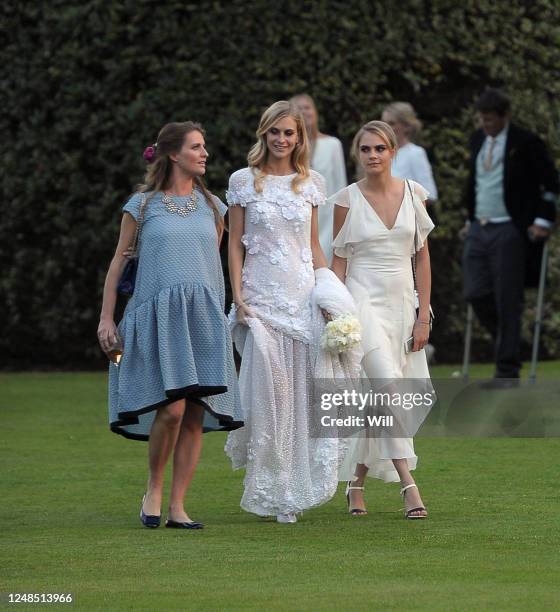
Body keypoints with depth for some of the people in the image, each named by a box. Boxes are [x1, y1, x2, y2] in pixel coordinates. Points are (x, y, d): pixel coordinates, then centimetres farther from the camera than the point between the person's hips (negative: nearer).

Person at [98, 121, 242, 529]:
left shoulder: (212, 206, 15)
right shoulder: (142, 205, 4)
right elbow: (119, 261, 9)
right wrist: (106, 318, 4)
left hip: (203, 318, 4)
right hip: (159, 316, -4)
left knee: (195, 416, -2)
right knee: (172, 408, -19)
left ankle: (177, 506, 4)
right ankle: (154, 488, 3)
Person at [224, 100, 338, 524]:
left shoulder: (311, 183, 10)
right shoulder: (244, 182, 4)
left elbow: (314, 245, 15)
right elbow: (235, 244, 3)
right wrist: (238, 298, -6)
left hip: (303, 294, 2)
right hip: (261, 294, -2)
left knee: (303, 390, -2)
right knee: (268, 389, -8)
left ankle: (298, 484, 7)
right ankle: (272, 490, 2)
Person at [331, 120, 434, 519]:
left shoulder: (413, 194, 5)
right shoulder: (348, 199, -3)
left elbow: (423, 255, 8)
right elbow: (339, 260, 0)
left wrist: (424, 315, 4)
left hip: (402, 303, 4)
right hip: (363, 302, -4)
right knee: (389, 389, -18)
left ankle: (356, 482, 19)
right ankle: (408, 483, -22)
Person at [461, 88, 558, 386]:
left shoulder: (526, 143, -8)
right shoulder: (477, 140, 11)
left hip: (509, 231, -6)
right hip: (478, 229, 6)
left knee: (507, 301, -3)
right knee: (476, 294, 1)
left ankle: (507, 371, 2)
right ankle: (507, 343, 22)